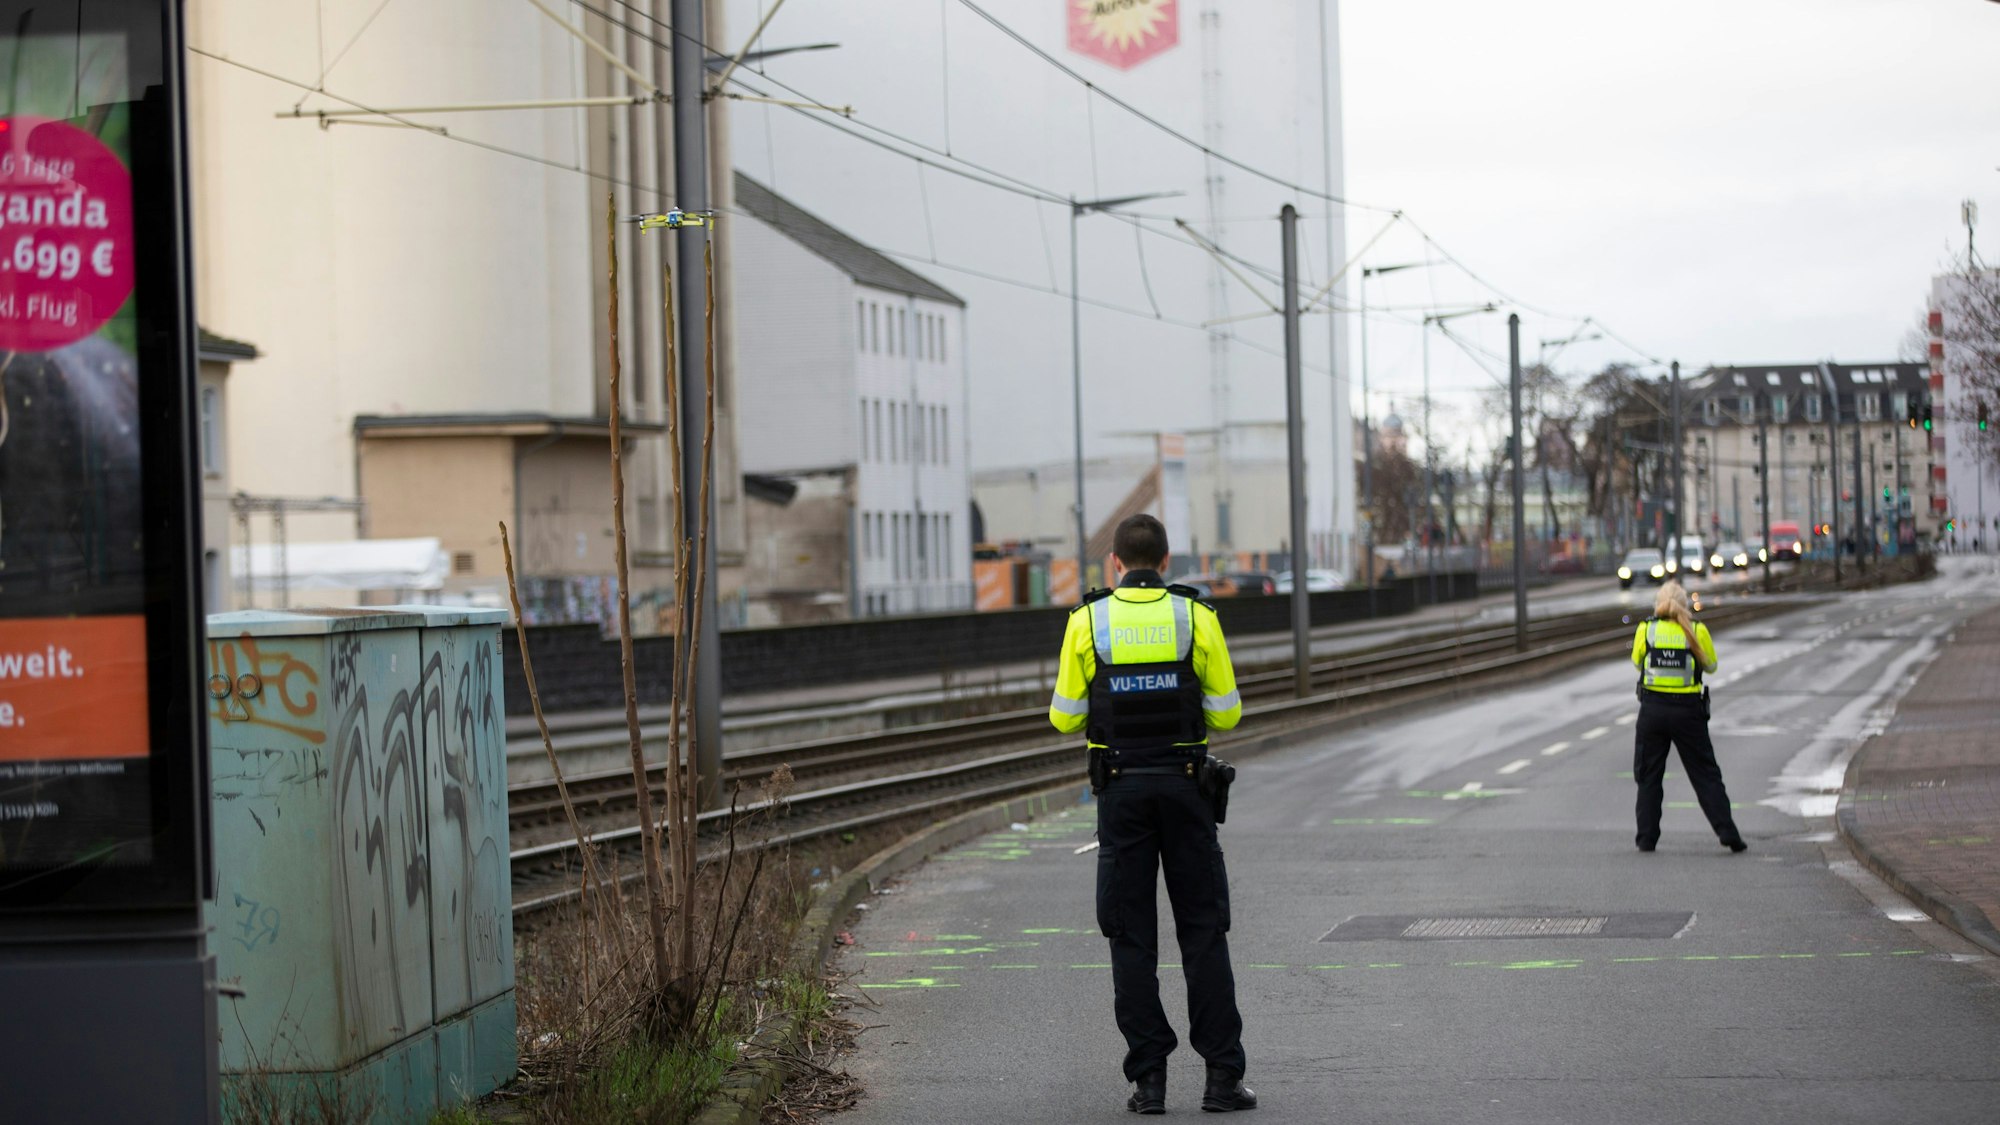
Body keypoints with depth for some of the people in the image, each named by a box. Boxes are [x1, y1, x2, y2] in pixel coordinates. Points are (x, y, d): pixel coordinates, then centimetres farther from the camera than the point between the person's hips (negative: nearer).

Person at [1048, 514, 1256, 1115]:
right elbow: (1226, 711, 1)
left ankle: (1148, 1077, 2)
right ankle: (1222, 1075, 2)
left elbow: (1065, 716, 1)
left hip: (1122, 790, 0)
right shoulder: (1196, 617, -2)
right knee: (1204, 931, 5)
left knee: (1132, 936, 5)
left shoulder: (1087, 621, -2)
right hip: (1185, 787, 0)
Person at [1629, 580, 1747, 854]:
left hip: (1652, 709, 0)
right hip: (1688, 711, 0)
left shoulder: (1646, 629, -1)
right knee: (1706, 774, 7)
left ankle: (1647, 838, 9)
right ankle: (1727, 832, 0)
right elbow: (1710, 665, 11)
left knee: (1648, 775, 11)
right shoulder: (1697, 630, -3)